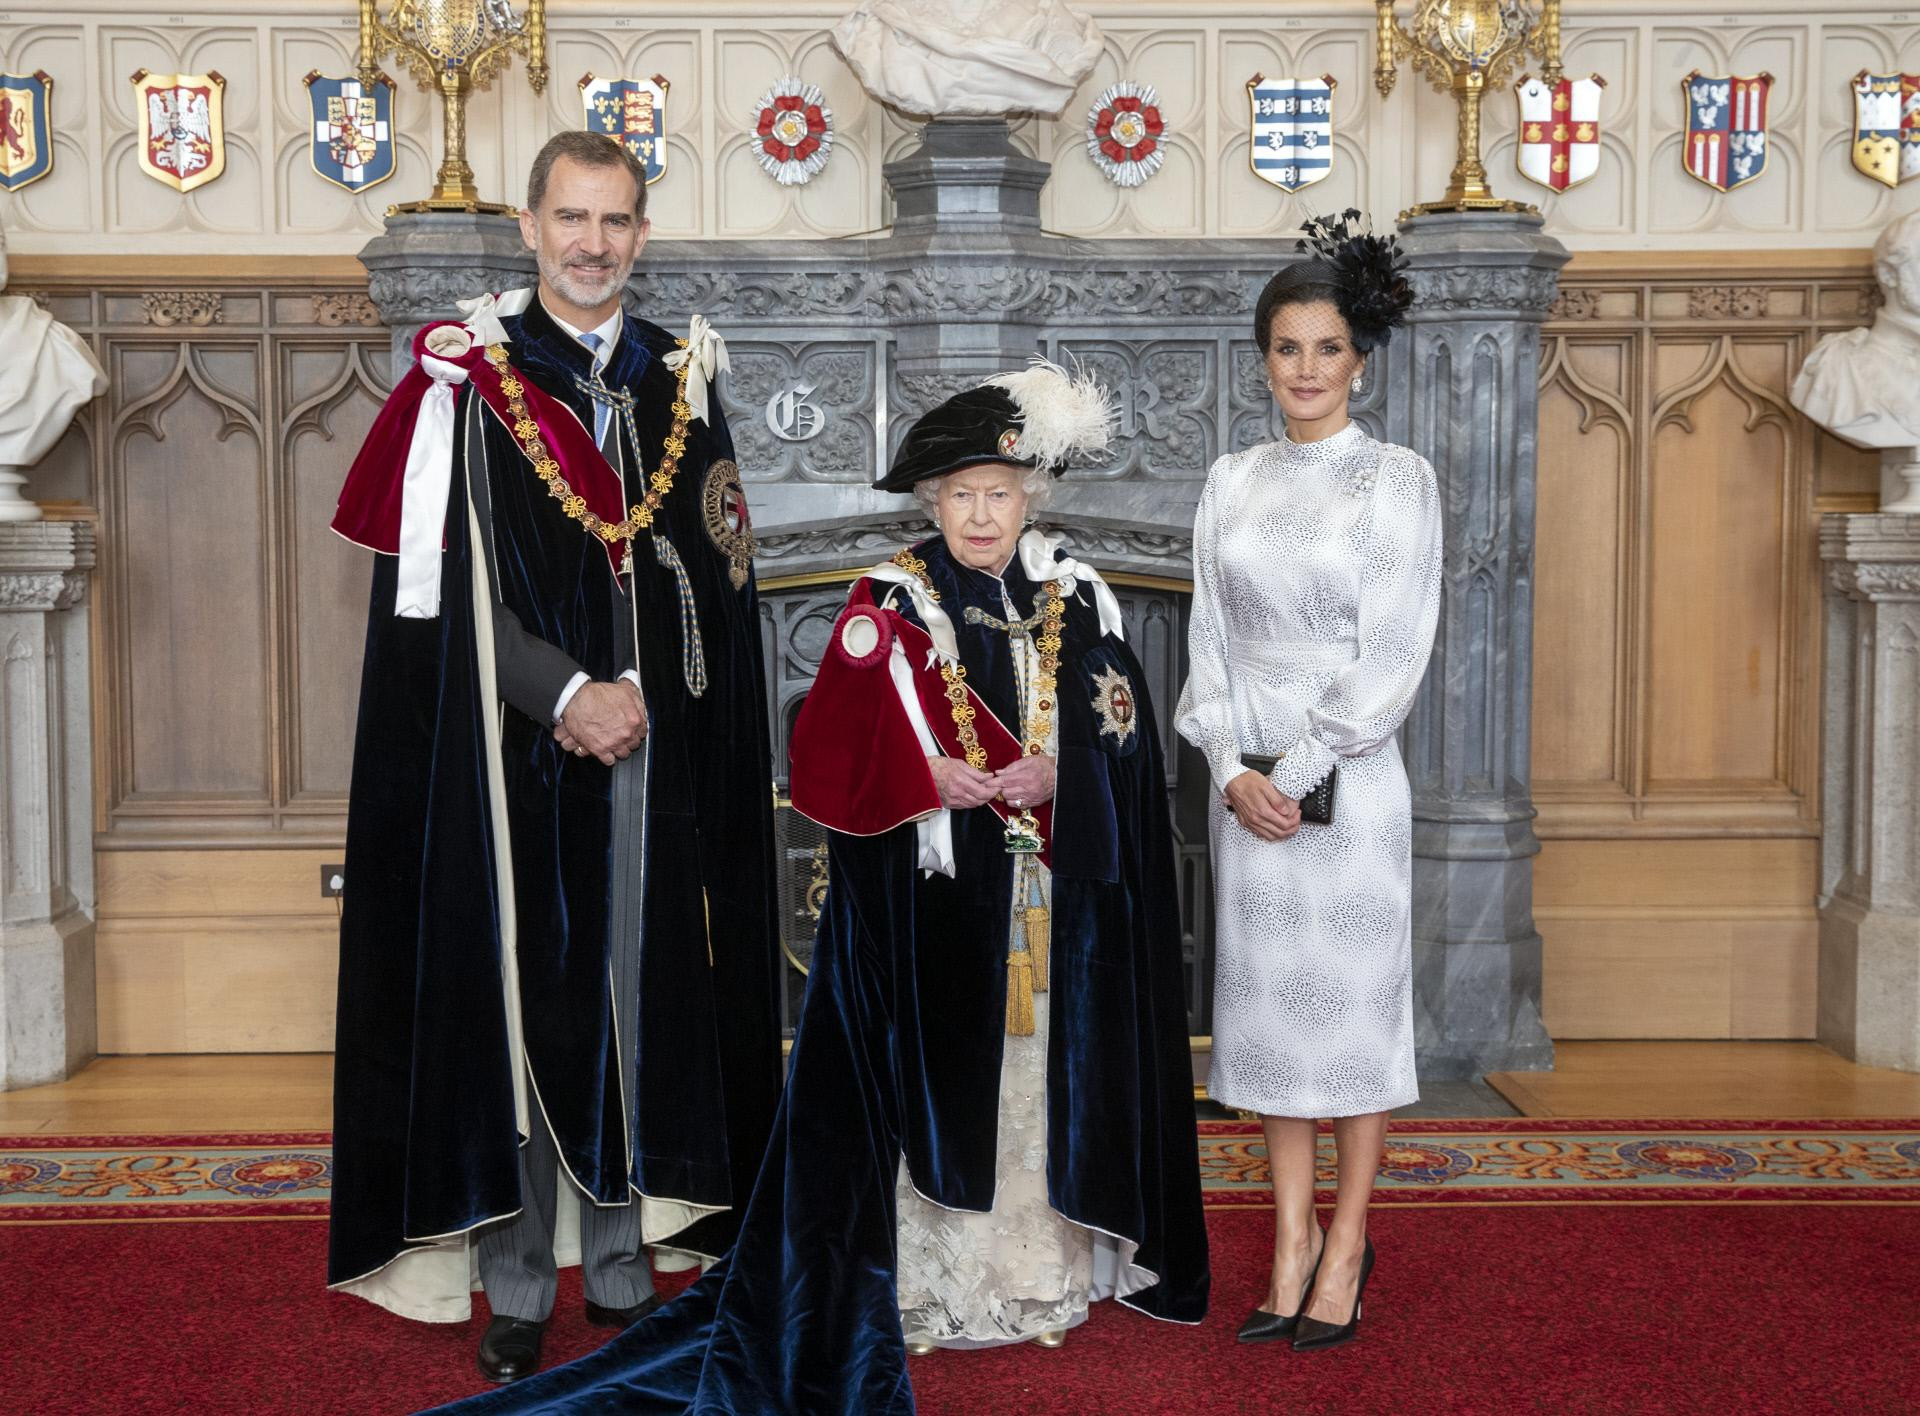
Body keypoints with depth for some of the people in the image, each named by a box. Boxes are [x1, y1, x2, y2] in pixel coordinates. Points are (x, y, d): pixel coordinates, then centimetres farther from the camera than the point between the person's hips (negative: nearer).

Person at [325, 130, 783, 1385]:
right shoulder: (468, 378, 1)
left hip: (656, 753, 3)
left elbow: (719, 583, 9)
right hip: (514, 755, -3)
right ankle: (517, 1288, 11)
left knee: (643, 996, 6)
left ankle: (623, 1268, 19)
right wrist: (567, 693, -14)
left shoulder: (684, 380, 11)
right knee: (517, 1002, 0)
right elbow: (446, 586, -6)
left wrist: (636, 692, -5)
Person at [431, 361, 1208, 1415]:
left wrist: (1052, 775, -14)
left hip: (1058, 896, 3)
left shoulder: (1080, 602, 7)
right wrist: (933, 778, -22)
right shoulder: (890, 607, -2)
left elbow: (1124, 738, 3)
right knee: (933, 1079, 0)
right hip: (929, 899, -2)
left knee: (1046, 1070, 7)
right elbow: (832, 751, -9)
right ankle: (931, 1283, 10)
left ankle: (1045, 1271, 19)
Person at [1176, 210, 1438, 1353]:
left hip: (1351, 784, -4)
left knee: (1356, 1004, 3)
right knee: (1271, 1004, 8)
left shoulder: (1397, 479, -3)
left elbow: (1392, 656, -9)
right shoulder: (1234, 481, 9)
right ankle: (1294, 1238, 19)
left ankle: (1348, 1245, 16)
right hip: (1249, 785, 4)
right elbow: (1210, 639, 6)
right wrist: (1234, 769, -6)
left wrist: (1301, 770, -13)